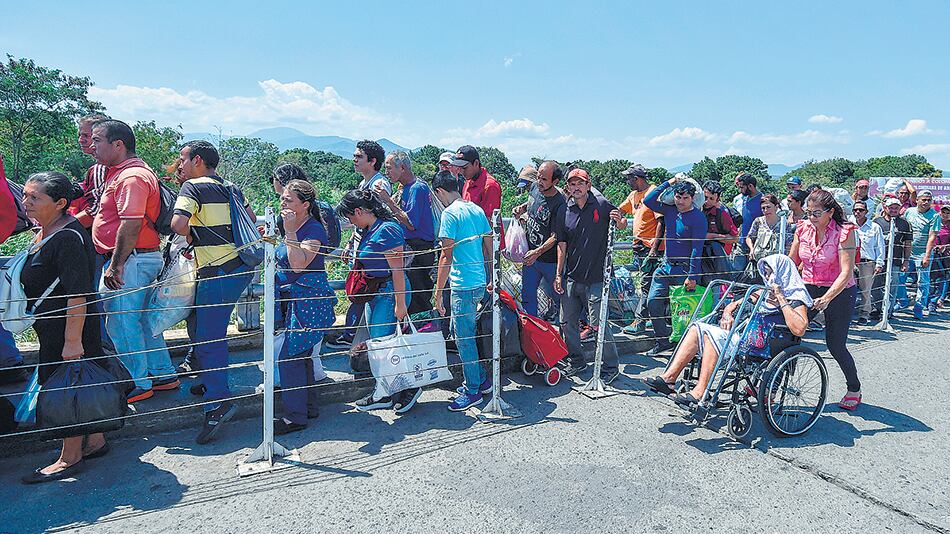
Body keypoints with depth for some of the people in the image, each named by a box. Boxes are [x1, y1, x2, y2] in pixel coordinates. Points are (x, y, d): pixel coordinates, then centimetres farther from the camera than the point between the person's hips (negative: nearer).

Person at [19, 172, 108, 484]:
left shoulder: (68, 238, -22)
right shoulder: (45, 233, 10)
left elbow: (78, 294, -26)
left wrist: (73, 340, -26)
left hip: (70, 328, -10)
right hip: (52, 328, 10)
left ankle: (71, 458, 14)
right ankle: (94, 442, 30)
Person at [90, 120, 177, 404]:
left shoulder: (132, 176, -16)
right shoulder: (122, 172, 18)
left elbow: (131, 224, -24)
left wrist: (116, 265, -22)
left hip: (130, 261, -11)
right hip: (144, 259, 11)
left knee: (122, 322, -2)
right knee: (141, 319, 16)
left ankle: (138, 384, 9)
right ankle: (163, 374, 25)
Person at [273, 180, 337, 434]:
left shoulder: (314, 229, -14)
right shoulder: (293, 227, 14)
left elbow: (298, 264, -26)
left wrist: (290, 232, -24)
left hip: (309, 299, -10)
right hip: (292, 299, 10)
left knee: (289, 356, -10)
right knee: (301, 355, 15)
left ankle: (294, 416, -1)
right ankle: (308, 407, 27)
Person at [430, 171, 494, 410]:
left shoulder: (450, 213, -12)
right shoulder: (477, 210, 11)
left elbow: (446, 256, -16)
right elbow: (489, 247, 15)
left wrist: (438, 291, -11)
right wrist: (490, 279, 24)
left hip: (463, 285, -8)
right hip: (480, 282, 8)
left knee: (464, 337, 2)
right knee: (461, 331, 20)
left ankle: (473, 392, 11)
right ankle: (481, 379, 28)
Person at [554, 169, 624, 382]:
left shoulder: (602, 205, -4)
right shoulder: (565, 211, 5)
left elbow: (623, 224, 9)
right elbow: (562, 244, 7)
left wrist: (619, 220, -15)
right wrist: (559, 274, 5)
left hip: (595, 278, -4)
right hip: (571, 277, 5)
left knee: (598, 324, -4)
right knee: (567, 322, 11)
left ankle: (611, 366, 13)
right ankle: (576, 360, 30)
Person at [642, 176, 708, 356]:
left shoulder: (698, 218, -11)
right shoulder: (669, 211, 7)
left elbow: (697, 249, -15)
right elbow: (648, 201, 7)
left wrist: (692, 276, -20)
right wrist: (668, 183, 3)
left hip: (685, 268, -6)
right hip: (666, 265, 6)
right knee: (653, 302, 0)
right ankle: (663, 341, 11)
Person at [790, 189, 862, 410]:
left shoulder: (844, 232, -16)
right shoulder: (803, 229, -1)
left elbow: (846, 272, -24)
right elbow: (792, 262, 6)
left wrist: (826, 298, -34)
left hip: (839, 294, -4)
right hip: (808, 291, 5)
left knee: (835, 345, 2)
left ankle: (854, 390, 25)